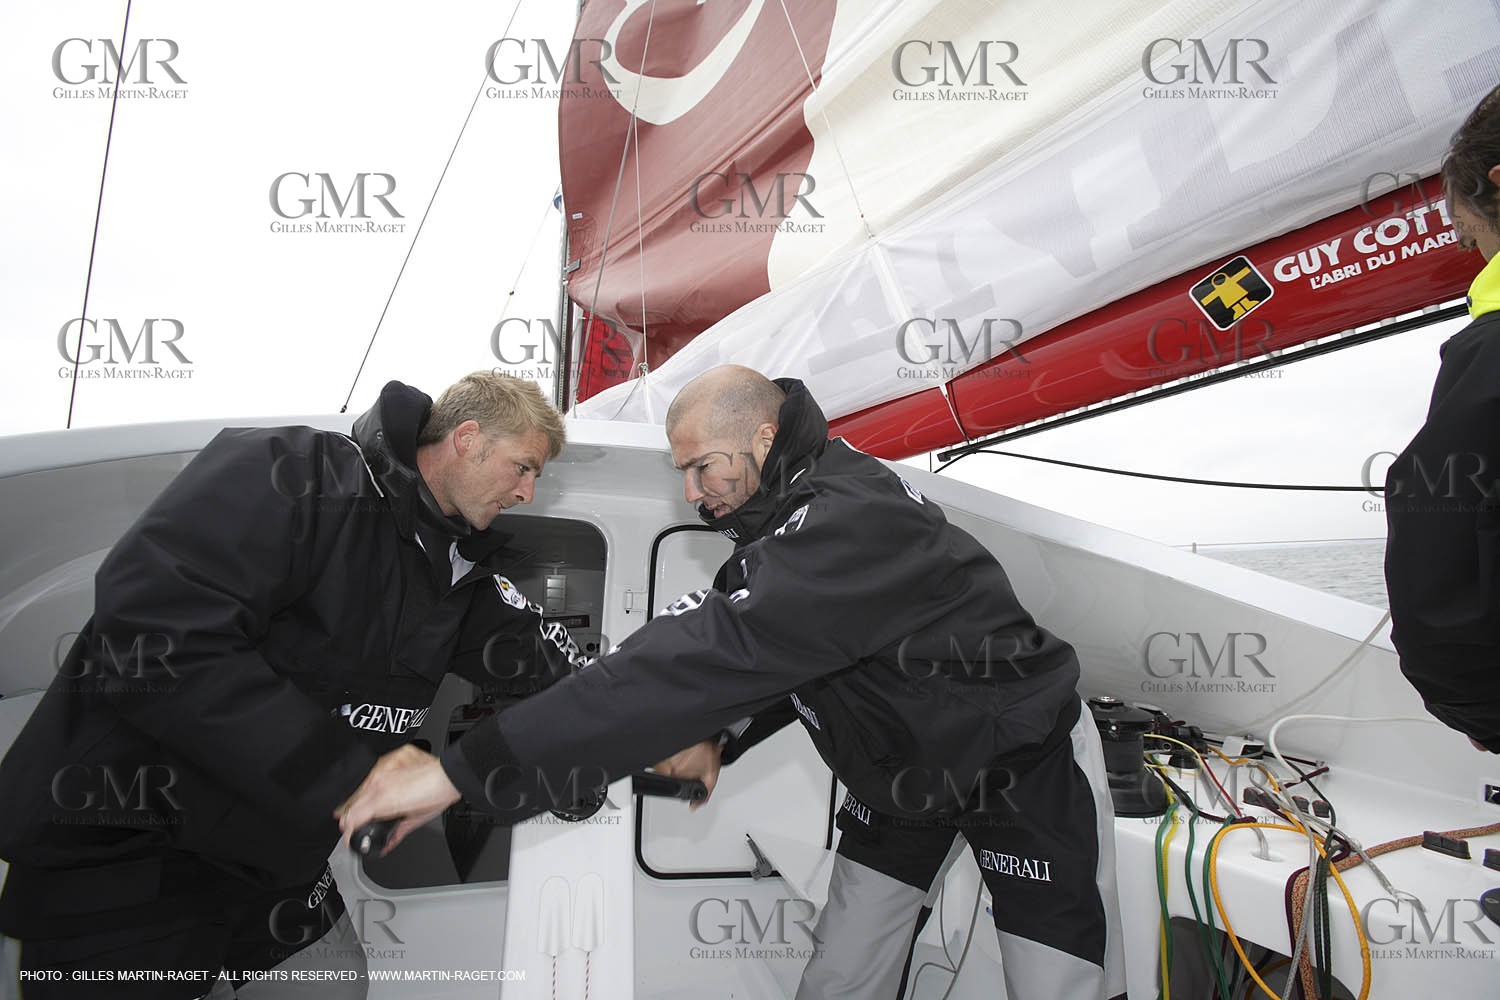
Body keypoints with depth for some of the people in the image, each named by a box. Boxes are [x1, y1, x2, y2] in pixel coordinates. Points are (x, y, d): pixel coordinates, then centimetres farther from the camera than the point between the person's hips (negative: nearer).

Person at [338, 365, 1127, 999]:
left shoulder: (852, 523, -36)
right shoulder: (790, 521, -5)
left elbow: (715, 649, -46)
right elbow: (775, 656, 7)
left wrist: (465, 767, -47)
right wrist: (721, 737, -14)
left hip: (1025, 767, -7)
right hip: (898, 775, 8)